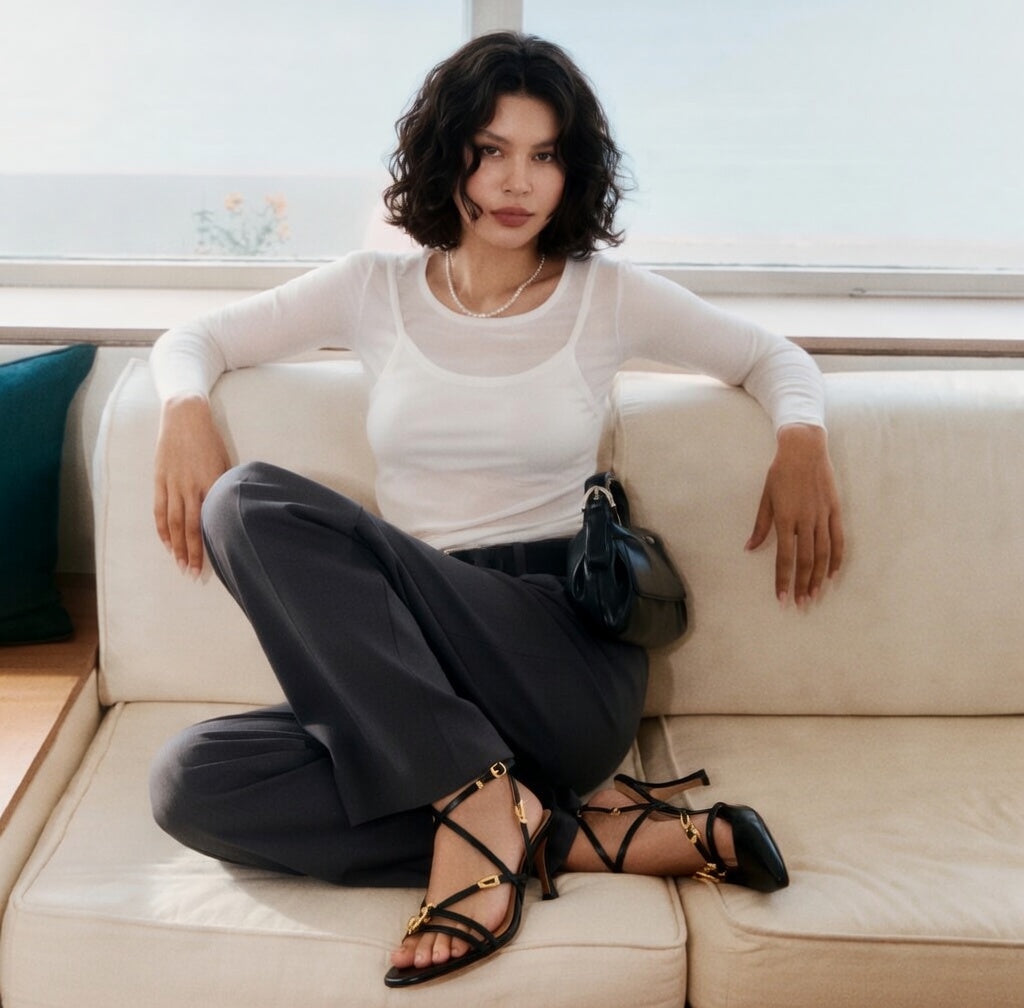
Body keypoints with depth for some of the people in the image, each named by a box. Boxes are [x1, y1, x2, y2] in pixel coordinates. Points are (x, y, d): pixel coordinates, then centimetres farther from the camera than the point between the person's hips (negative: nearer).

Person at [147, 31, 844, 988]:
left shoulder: (608, 296, 8)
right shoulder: (376, 289, 13)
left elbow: (773, 357, 19)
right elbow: (193, 338, 20)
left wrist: (801, 439, -3)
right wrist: (186, 409, -3)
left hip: (566, 652, -3)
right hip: (405, 665, 4)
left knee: (258, 508, -25)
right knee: (190, 782, -26)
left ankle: (477, 805, -24)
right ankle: (573, 830, -22)